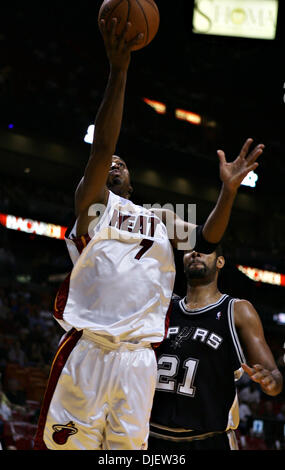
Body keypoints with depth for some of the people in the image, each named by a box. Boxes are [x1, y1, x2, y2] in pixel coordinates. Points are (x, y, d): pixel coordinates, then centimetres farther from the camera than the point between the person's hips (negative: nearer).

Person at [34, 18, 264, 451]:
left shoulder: (161, 219, 24)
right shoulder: (94, 201, 8)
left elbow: (207, 239, 12)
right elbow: (102, 147, -7)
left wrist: (229, 189, -3)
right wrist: (118, 71, -15)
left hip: (139, 358, 5)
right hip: (87, 349, -4)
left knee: (128, 447, 4)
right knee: (67, 445, -8)